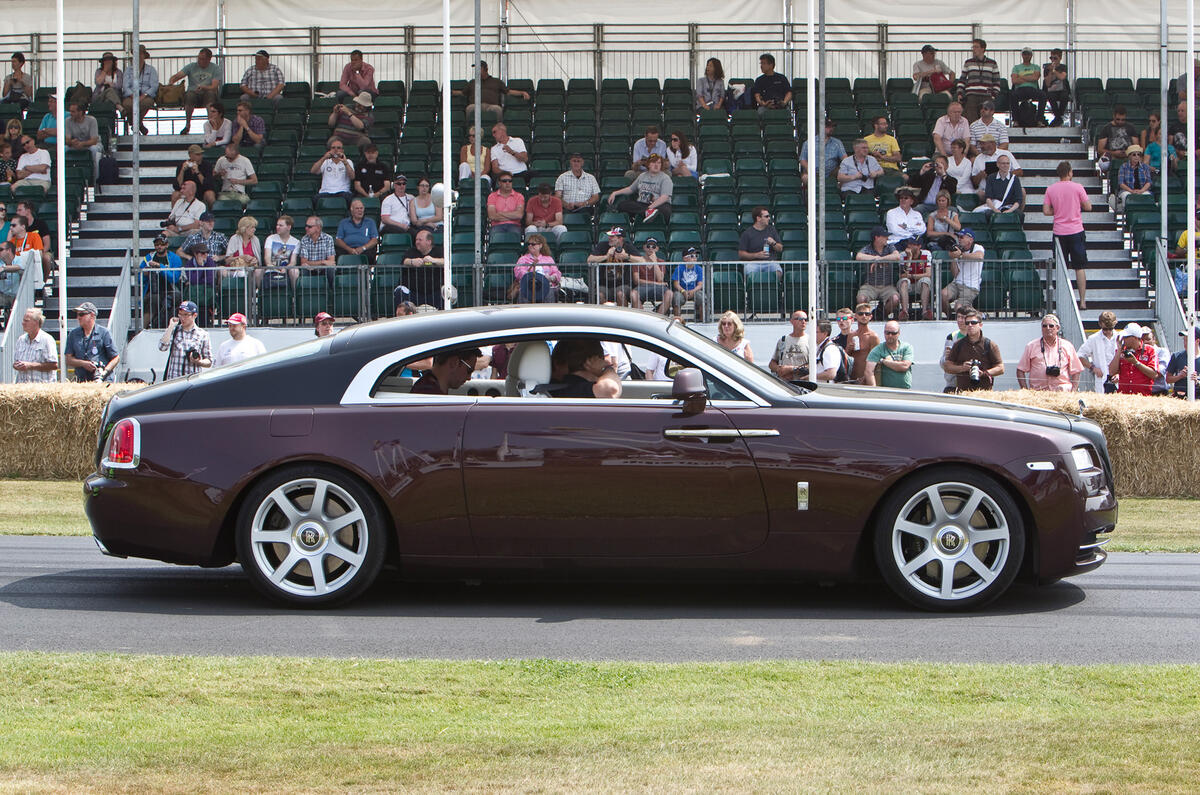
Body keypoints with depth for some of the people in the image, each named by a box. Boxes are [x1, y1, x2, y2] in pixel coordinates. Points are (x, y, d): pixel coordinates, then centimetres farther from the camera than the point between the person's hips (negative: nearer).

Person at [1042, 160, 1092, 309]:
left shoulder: (1051, 189, 0)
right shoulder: (1077, 187, -6)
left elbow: (1046, 211, -1)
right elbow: (1088, 207, -2)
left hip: (1059, 233, 2)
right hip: (1076, 231, -2)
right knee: (1080, 267, 4)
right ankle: (1083, 301, 2)